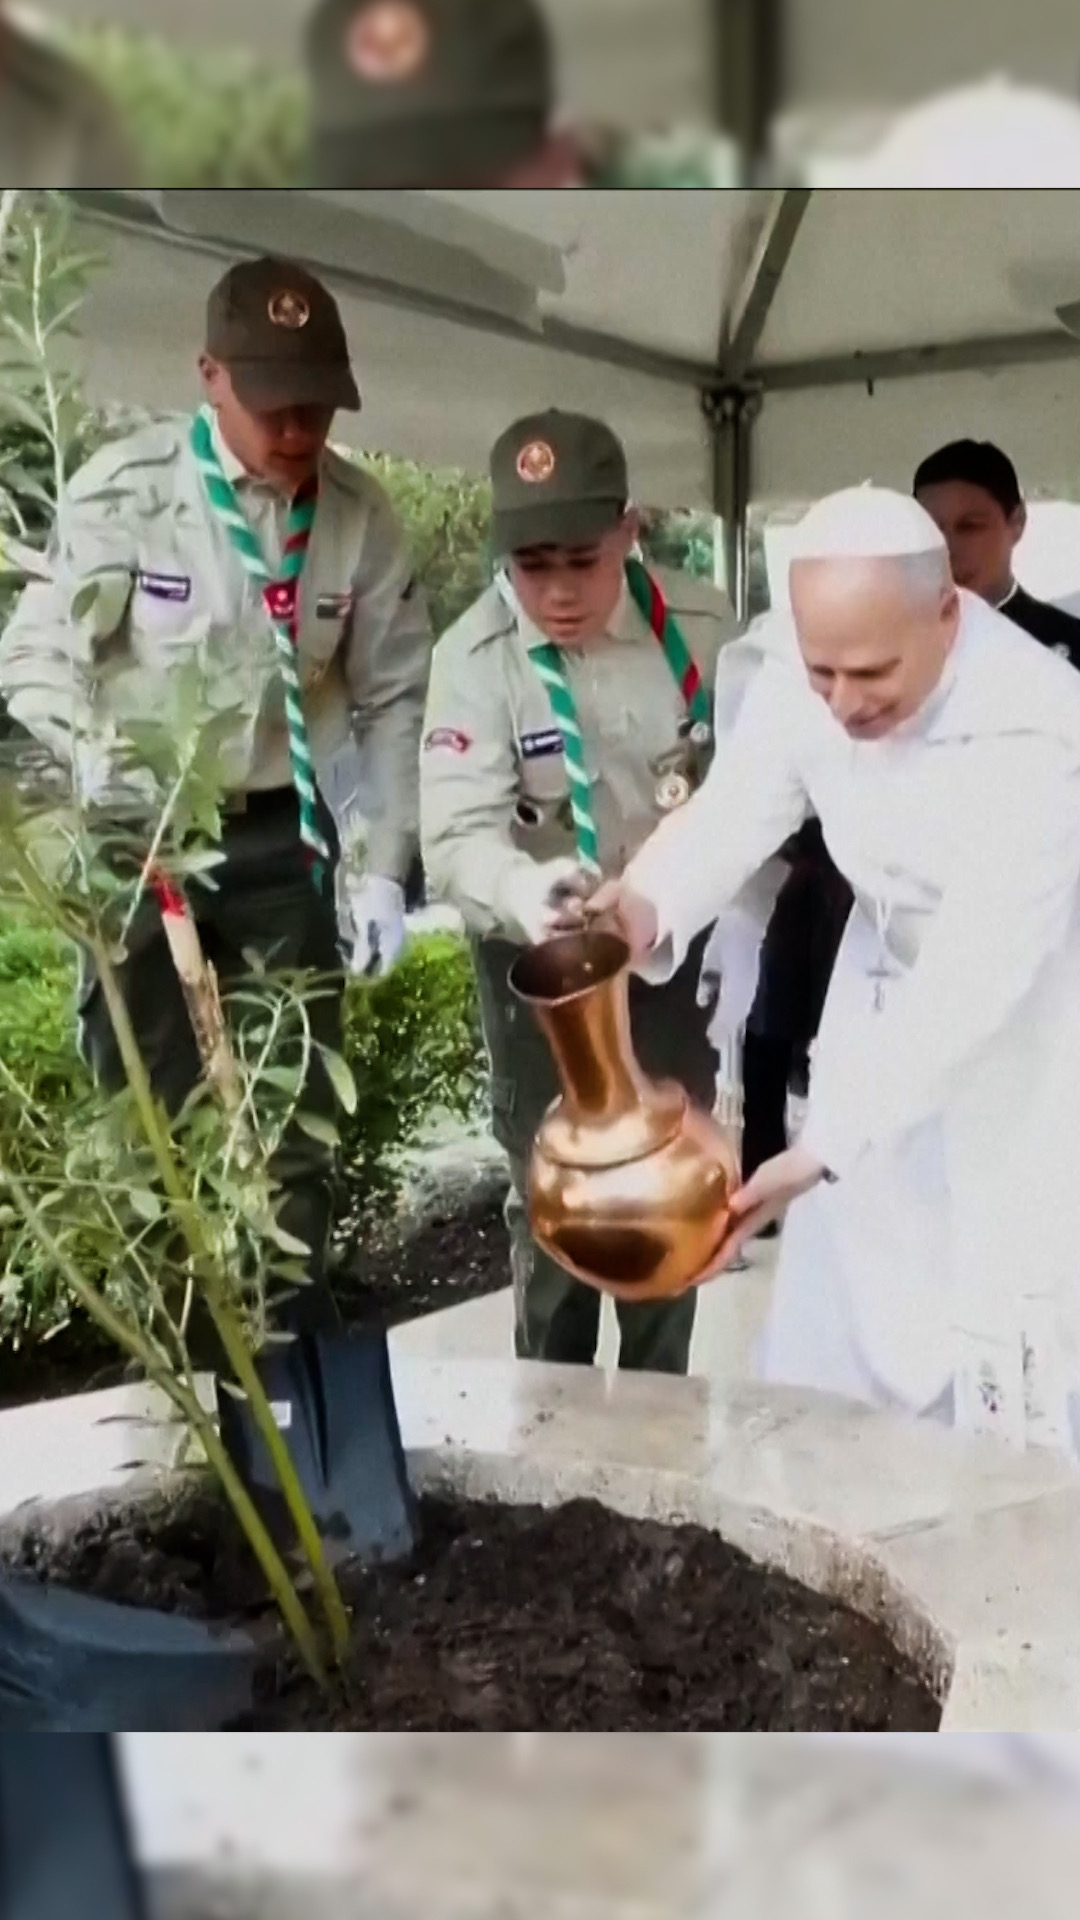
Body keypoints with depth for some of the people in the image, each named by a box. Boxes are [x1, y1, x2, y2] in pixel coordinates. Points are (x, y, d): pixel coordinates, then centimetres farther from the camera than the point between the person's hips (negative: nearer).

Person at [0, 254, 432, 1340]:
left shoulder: (359, 517, -5)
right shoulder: (123, 489, -12)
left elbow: (394, 700, 1)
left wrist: (384, 869, -6)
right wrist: (98, 755, -28)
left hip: (280, 837, 2)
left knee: (294, 1110, 10)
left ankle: (298, 1339, 28)